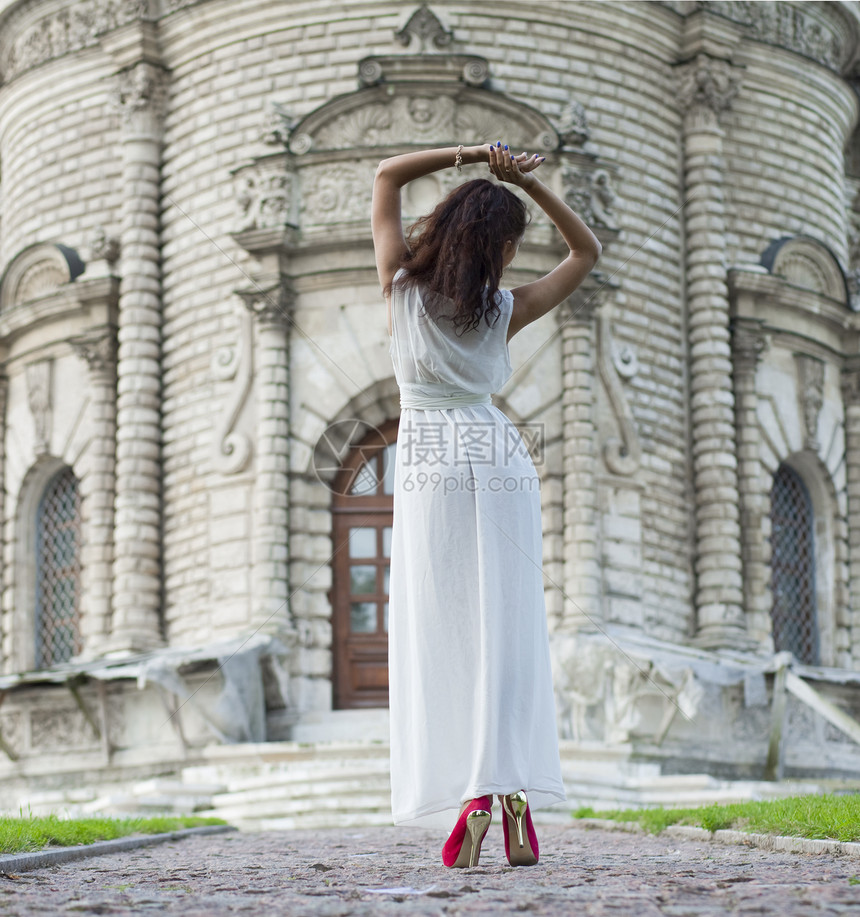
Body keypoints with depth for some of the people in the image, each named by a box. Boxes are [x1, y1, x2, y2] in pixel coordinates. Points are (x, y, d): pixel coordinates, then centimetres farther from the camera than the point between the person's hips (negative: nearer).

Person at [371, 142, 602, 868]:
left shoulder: (404, 288, 1)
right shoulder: (505, 311, 2)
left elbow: (386, 175, 13)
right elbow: (587, 251, 16)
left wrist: (470, 156, 5)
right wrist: (527, 180, 4)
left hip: (432, 466, -1)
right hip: (503, 460, 1)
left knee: (441, 636, -6)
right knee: (508, 633, 0)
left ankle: (471, 796, -18)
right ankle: (516, 795, -10)